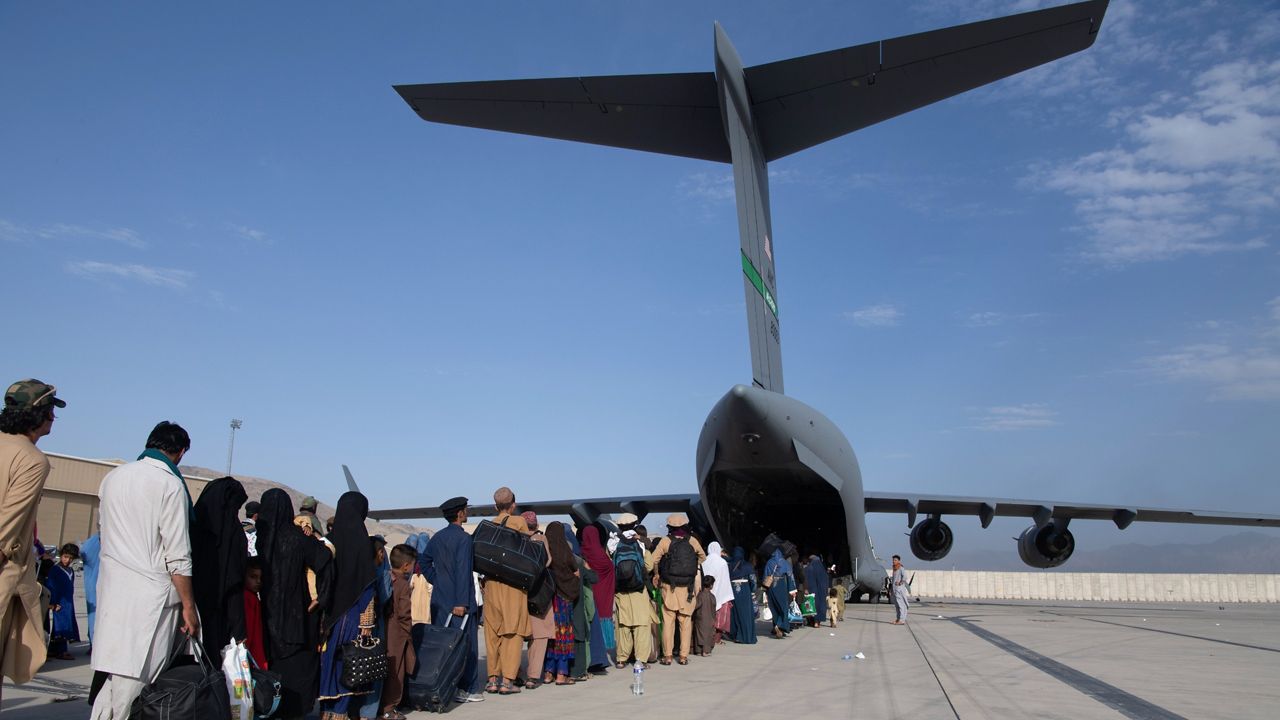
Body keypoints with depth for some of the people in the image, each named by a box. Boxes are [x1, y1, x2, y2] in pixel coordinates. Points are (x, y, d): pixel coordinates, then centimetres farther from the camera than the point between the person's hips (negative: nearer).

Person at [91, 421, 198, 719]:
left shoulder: (112, 477, 9)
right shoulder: (170, 485, -11)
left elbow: (104, 527, 20)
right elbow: (178, 557, -12)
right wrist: (189, 606, -5)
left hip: (111, 589, 6)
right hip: (151, 594, -6)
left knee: (112, 674, 13)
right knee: (137, 679, 0)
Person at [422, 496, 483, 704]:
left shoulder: (437, 537, 9)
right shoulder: (463, 538, -14)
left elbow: (423, 562, 18)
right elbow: (462, 571, -19)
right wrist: (461, 602, -20)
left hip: (439, 600, 7)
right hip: (458, 601, -7)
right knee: (465, 645, 0)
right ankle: (466, 689, 3)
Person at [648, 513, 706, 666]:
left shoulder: (665, 541, -6)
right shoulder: (693, 541, 1)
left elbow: (653, 560, -9)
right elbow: (702, 557, 16)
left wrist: (657, 576, 7)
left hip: (669, 586, -1)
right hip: (688, 588, 1)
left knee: (668, 621, 5)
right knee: (686, 621, 9)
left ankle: (667, 655, 4)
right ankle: (684, 656, 8)